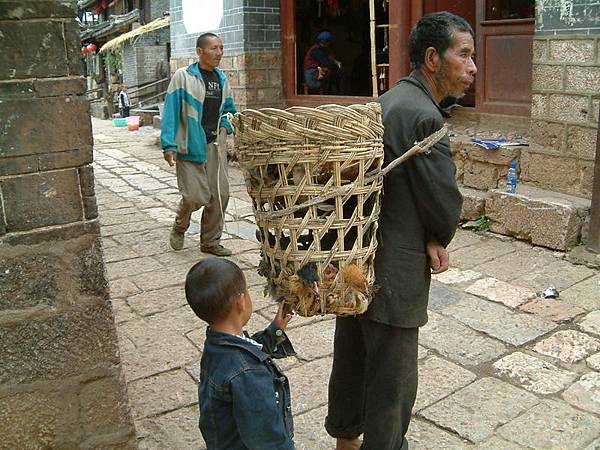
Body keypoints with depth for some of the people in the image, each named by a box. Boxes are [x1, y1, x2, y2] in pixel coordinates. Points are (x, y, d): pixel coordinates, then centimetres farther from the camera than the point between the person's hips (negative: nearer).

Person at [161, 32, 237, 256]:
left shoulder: (222, 79, 12)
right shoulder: (183, 76, -6)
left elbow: (229, 109, 25)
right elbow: (170, 112, -9)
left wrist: (225, 127, 4)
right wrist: (169, 145, -15)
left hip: (215, 145, 6)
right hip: (190, 146, -6)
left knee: (220, 195, 4)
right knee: (195, 196, -9)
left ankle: (210, 241, 20)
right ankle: (179, 227, 25)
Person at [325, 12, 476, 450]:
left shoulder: (383, 103, 10)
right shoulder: (425, 117, -20)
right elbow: (445, 200, -16)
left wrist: (429, 237, -2)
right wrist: (439, 241, 6)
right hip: (392, 271, -10)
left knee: (351, 356, 24)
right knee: (392, 381, 7)